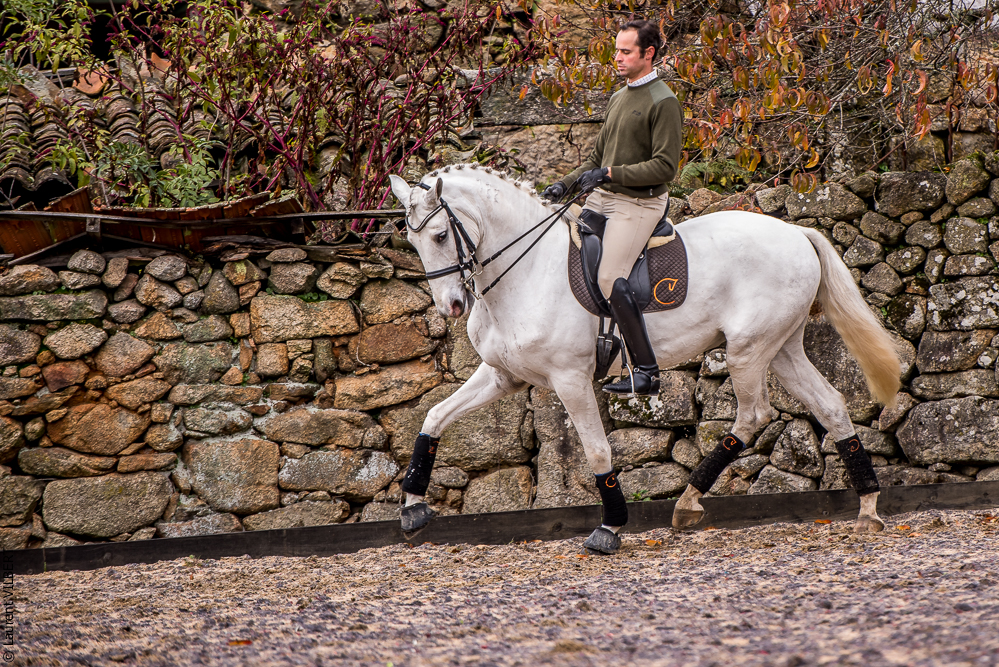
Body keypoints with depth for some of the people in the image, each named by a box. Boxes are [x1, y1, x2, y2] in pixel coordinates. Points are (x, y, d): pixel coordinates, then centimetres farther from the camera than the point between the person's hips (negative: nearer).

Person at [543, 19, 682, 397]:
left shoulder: (663, 103, -10)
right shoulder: (618, 99, 17)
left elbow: (665, 166, -17)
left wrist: (610, 174, -22)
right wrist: (566, 185, 9)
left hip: (637, 203, -9)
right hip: (601, 198, 9)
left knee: (610, 278, -21)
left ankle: (646, 372, -18)